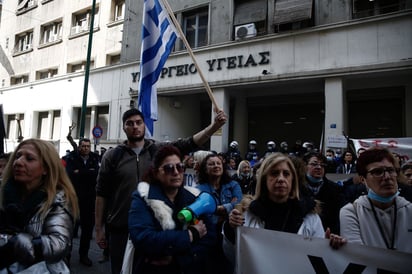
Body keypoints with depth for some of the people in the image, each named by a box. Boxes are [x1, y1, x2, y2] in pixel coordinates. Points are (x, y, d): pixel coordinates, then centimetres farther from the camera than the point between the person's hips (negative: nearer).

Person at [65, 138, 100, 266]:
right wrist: (88, 173, -18)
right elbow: (70, 174, -19)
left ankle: (84, 254, 24)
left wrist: (79, 172, -16)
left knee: (88, 227, 9)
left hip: (89, 199, 2)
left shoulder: (95, 158, 2)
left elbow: (97, 173, -14)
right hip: (74, 197, -2)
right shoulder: (72, 158, -3)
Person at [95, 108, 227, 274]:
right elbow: (101, 193, 1)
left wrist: (214, 126, -25)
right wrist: (99, 228, 1)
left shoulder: (159, 150, 0)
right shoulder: (112, 156, -1)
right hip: (121, 229, 0)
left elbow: (189, 144, -12)